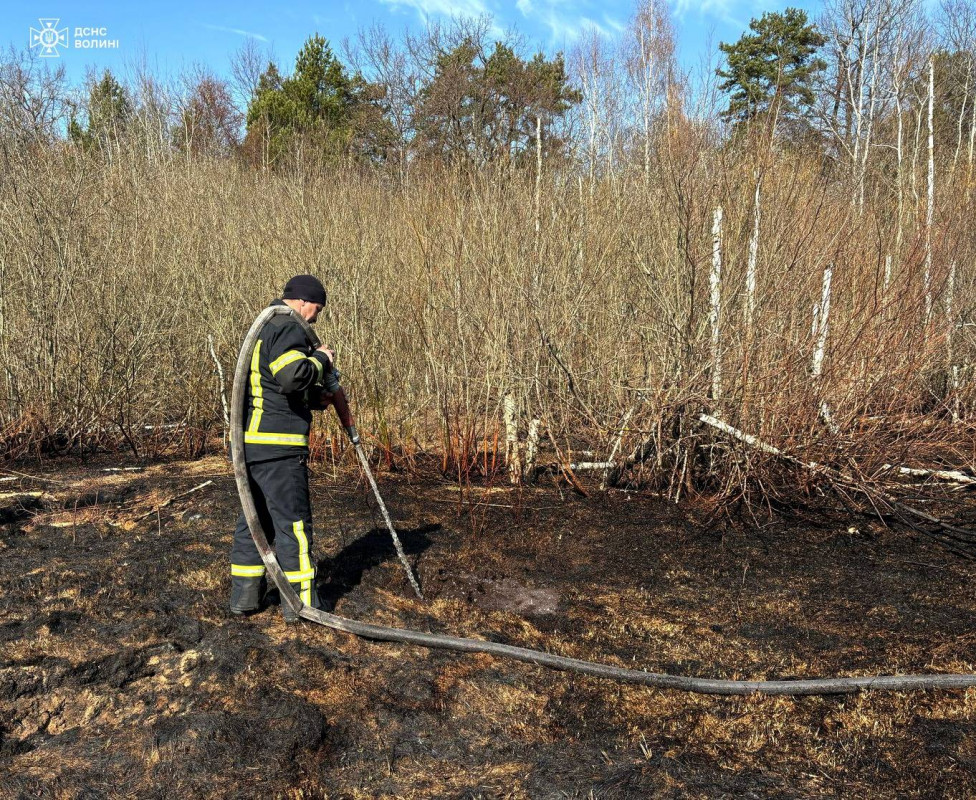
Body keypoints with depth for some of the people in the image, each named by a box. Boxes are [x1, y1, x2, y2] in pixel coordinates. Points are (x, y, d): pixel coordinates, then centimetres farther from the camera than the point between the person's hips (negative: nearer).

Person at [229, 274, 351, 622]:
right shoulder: (287, 329, -12)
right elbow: (293, 376, -29)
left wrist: (316, 398, 15)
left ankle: (243, 595, 23)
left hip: (251, 442, 10)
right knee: (293, 522, -2)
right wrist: (321, 359, -12)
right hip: (277, 448, -10)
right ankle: (301, 602, 6)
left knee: (255, 518, 16)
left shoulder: (264, 329, 22)